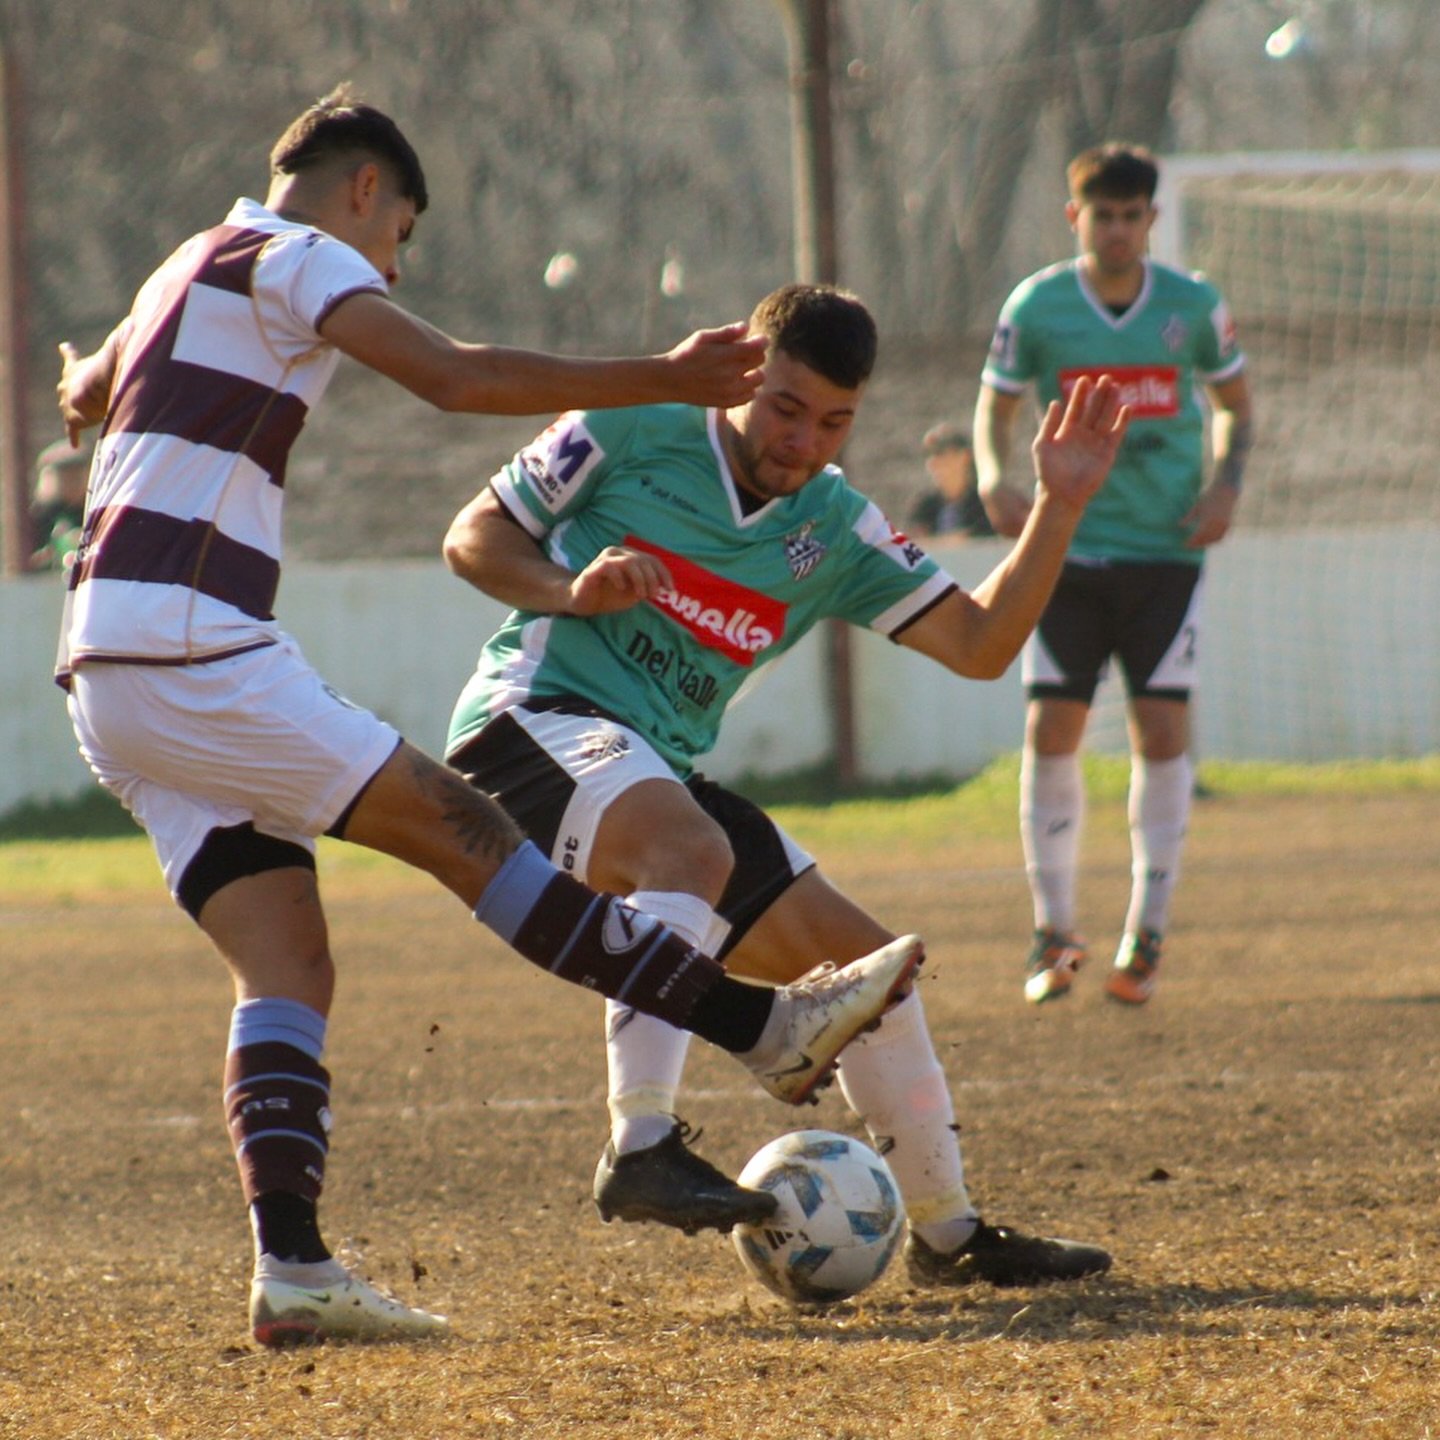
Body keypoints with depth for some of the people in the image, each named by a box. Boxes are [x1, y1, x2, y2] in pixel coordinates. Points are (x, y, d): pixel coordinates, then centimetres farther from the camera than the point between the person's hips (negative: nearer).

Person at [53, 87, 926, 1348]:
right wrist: (668, 380, -13)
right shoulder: (293, 256, -3)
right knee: (462, 830, -10)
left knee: (288, 970, 1)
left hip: (117, 676, 9)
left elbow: (83, 394, 46)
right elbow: (459, 377, -17)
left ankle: (292, 1269, -12)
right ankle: (763, 1025, -11)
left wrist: (99, 373, 70)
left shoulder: (193, 272, 25)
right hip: (188, 647, -9)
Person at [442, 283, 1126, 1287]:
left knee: (865, 965, 6)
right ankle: (641, 1148, -44)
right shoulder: (632, 431, -4)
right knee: (695, 853, -38)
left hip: (661, 776, 7)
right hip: (536, 716, -7)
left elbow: (979, 645, 5)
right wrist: (572, 590, -16)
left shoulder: (835, 530, 10)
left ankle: (949, 1232, 21)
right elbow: (473, 536, 2)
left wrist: (1059, 509, -5)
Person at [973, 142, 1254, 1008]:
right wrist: (994, 479, -11)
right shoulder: (1036, 308, -2)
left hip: (1167, 550, 0)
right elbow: (996, 408, 9)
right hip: (1069, 546, 0)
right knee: (1051, 730, -6)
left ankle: (1148, 933, 4)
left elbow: (1235, 403, 14)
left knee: (1164, 732, -6)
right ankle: (1054, 930, 6)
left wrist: (1226, 484, -4)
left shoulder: (1195, 308, 0)